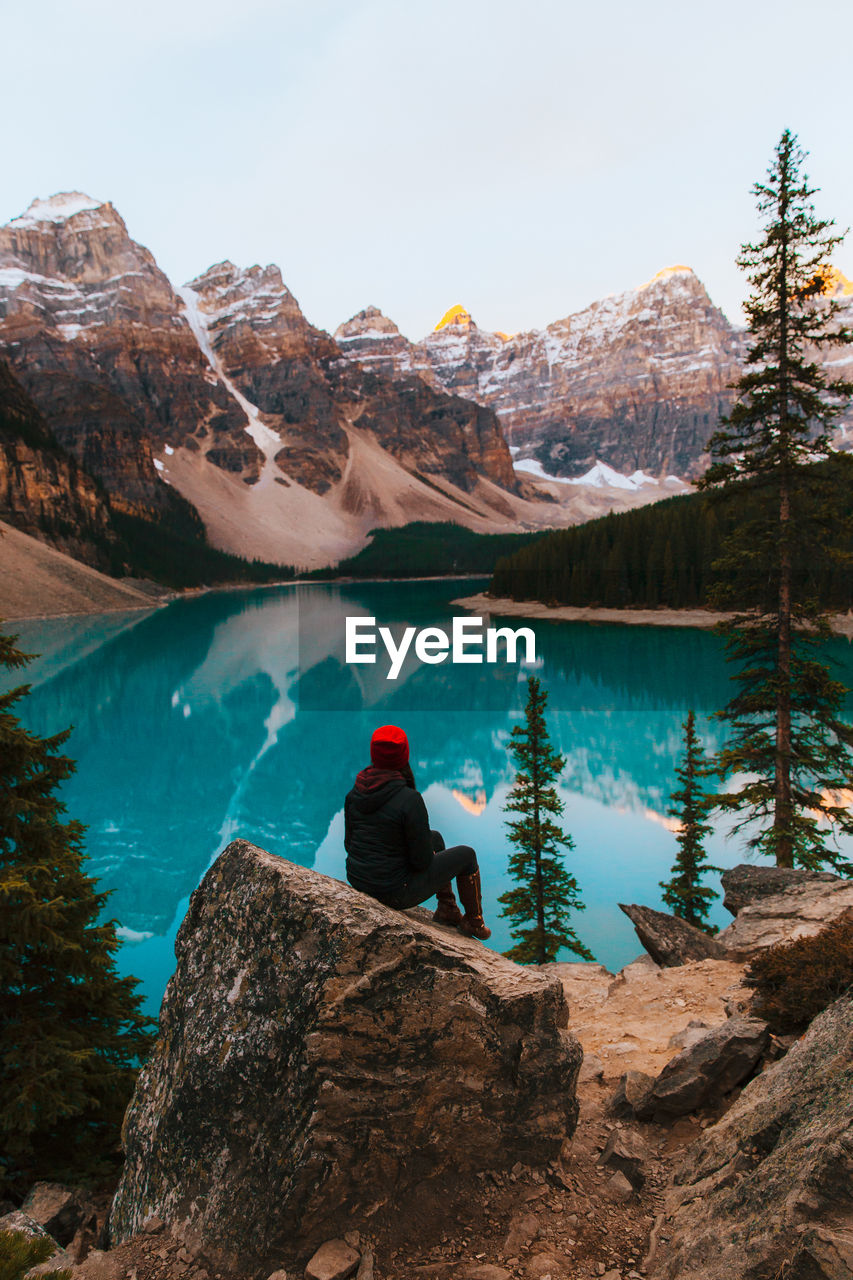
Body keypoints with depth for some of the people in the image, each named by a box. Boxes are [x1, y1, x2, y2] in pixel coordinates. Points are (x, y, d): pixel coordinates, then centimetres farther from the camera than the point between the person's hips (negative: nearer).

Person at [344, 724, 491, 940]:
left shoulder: (355, 792, -4)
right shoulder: (410, 799, -25)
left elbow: (350, 842, 6)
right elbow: (423, 860, -19)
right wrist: (427, 855, 6)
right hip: (395, 893, -7)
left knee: (436, 837, 27)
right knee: (466, 854, 15)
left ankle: (447, 908, 38)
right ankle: (473, 922, 34)